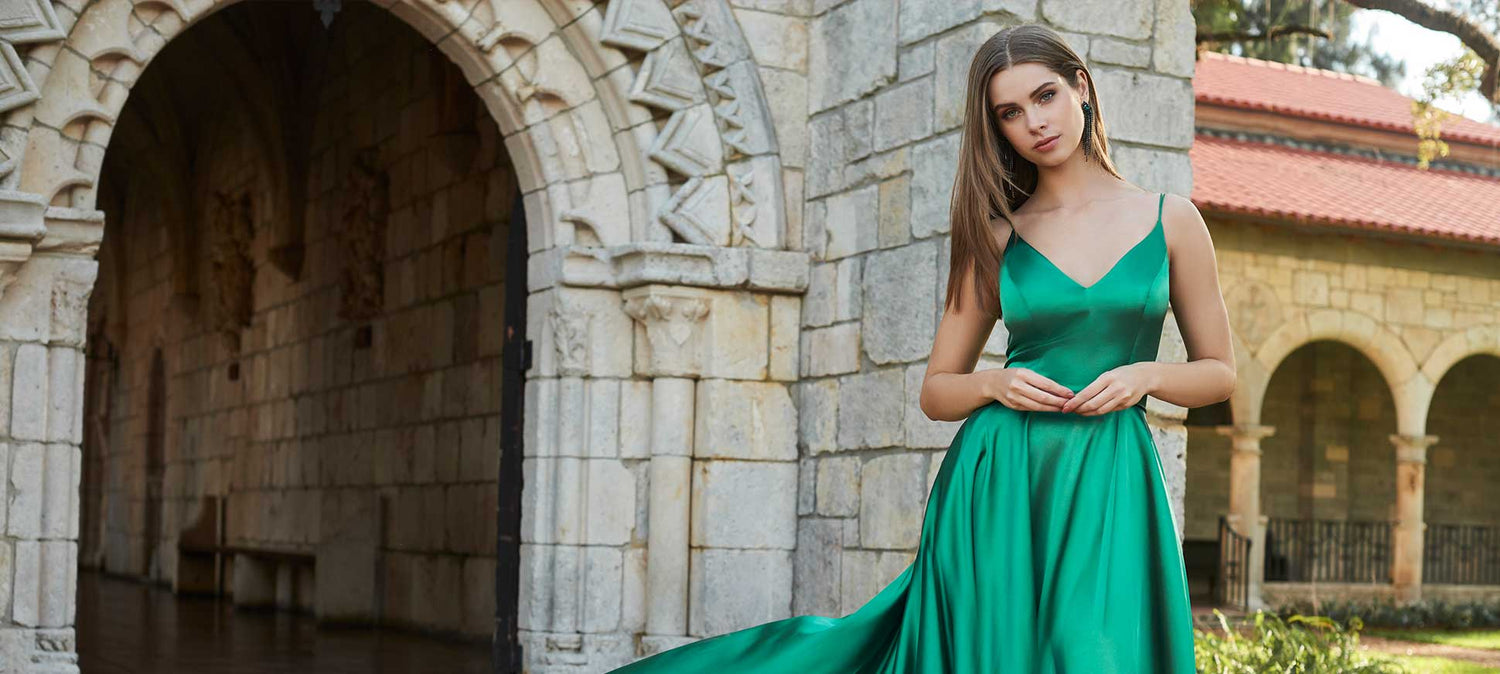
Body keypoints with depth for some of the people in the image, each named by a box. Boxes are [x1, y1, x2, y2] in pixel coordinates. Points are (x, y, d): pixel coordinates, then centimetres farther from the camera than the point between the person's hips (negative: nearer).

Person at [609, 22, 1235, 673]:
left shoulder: (1170, 219, 5)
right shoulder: (996, 235, 6)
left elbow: (1219, 372, 11)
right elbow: (936, 391, 10)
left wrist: (1144, 374, -8)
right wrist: (995, 383, -10)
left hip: (1111, 490, 0)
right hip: (998, 480, 0)